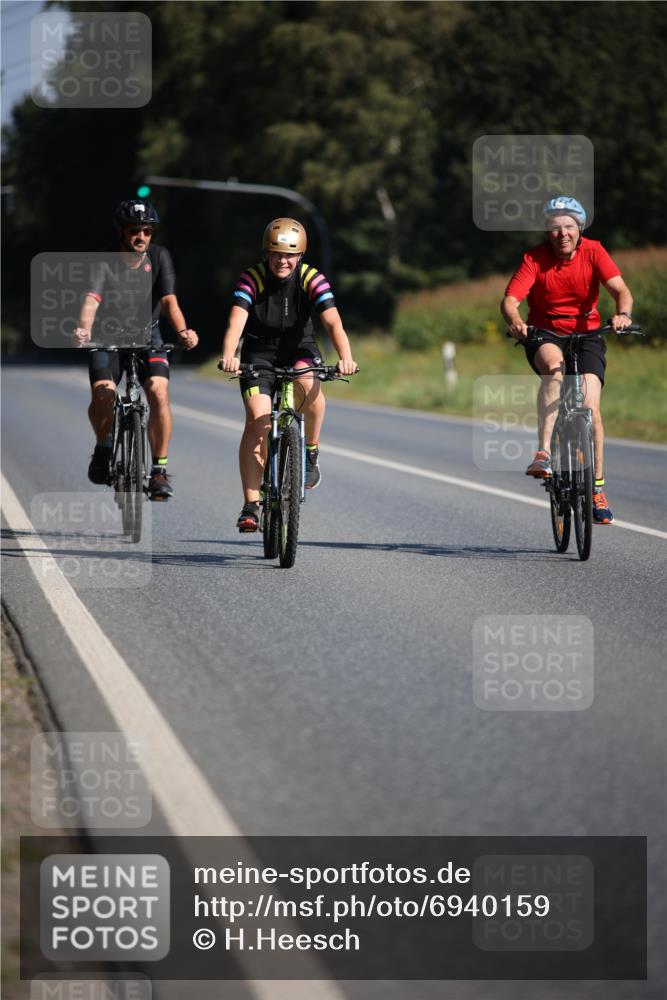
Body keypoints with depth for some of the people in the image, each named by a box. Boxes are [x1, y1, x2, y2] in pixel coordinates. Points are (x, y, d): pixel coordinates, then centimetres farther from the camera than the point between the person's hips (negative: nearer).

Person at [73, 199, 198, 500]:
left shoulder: (159, 257, -11)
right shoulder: (105, 263, -17)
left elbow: (169, 300, -21)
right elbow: (91, 300, -32)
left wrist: (182, 331, -41)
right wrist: (83, 330, -54)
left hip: (147, 337, 1)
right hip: (108, 339, -1)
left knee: (159, 394, -24)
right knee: (102, 395, -26)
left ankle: (159, 469, -12)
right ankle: (104, 446, 6)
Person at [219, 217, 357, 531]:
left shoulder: (312, 279, -14)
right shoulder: (252, 278, -16)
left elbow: (333, 321, -26)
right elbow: (236, 320, -29)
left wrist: (345, 358, -44)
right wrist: (228, 355, -49)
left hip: (299, 349, 0)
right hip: (260, 352, 0)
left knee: (307, 382, -35)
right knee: (257, 422, -17)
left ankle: (312, 450, -11)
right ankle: (250, 506, -13)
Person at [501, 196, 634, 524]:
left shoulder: (593, 251, -9)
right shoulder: (534, 259, -12)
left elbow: (621, 290, -20)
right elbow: (510, 300, -22)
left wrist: (622, 313, -42)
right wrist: (516, 322, -45)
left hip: (586, 335, 1)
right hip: (544, 337, -1)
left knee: (590, 407, -17)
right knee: (554, 367, -37)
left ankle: (598, 487, -3)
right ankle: (544, 453, -42)